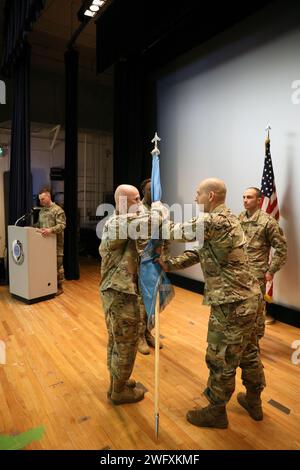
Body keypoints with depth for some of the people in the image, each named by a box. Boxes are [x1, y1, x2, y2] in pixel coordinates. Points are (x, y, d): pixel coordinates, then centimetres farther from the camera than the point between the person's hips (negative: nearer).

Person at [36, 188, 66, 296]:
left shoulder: (58, 210, -8)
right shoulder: (42, 211, 16)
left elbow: (62, 225, -17)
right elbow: (39, 224, 25)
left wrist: (51, 230, -31)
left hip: (56, 243, -7)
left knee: (57, 264, 0)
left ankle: (59, 287, 10)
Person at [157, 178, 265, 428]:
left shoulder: (213, 221, -20)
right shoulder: (227, 219, 12)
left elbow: (181, 232, -14)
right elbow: (199, 251, 11)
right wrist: (169, 264, 3)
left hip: (232, 303, -10)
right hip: (247, 297, 10)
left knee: (221, 360, 8)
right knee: (248, 352, 24)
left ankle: (216, 412, 28)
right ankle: (253, 401, 43)